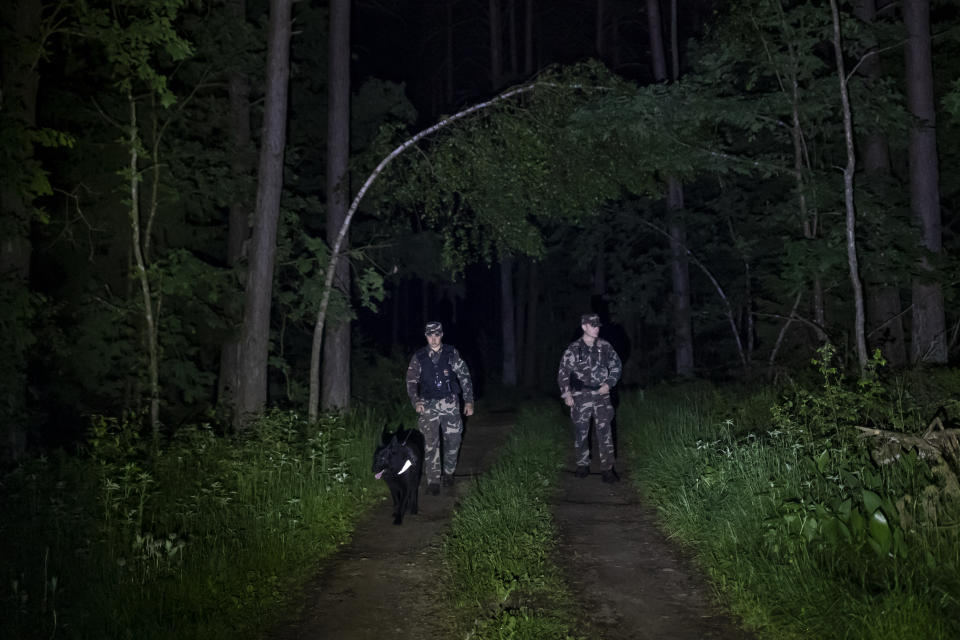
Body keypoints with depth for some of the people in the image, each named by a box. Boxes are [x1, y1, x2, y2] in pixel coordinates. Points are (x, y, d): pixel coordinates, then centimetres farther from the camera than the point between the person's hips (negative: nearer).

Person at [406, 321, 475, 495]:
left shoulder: (452, 354, 1)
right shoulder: (418, 358, 2)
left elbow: (464, 376, 3)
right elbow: (411, 381, 4)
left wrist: (469, 401, -1)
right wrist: (416, 401, -12)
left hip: (450, 403, 1)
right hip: (428, 405, 0)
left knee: (453, 440, 4)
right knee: (430, 443, -6)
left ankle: (448, 472, 25)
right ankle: (433, 481, 1)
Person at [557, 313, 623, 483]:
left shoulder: (605, 346, 3)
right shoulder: (573, 349, -2)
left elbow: (616, 365, 13)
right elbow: (563, 373, 1)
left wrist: (608, 384, -1)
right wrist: (566, 394, -7)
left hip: (601, 395, 1)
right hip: (580, 397, -1)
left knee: (605, 432, -4)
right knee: (581, 432, 6)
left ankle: (608, 468, 1)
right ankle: (582, 465, 23)